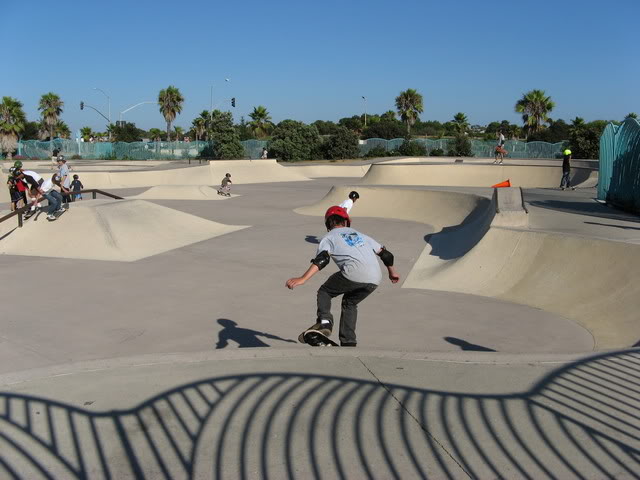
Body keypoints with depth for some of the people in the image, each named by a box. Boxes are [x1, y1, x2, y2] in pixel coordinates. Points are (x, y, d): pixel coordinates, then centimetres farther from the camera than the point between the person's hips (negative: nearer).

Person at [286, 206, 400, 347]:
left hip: (354, 274, -5)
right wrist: (392, 273, 52)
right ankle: (348, 343, 20)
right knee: (349, 303, 26)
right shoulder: (360, 235, 34)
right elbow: (386, 254, 36)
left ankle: (324, 322, -6)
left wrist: (303, 279, -9)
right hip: (375, 279, 5)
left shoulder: (329, 238, 18)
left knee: (324, 291, 17)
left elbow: (321, 260, -2)